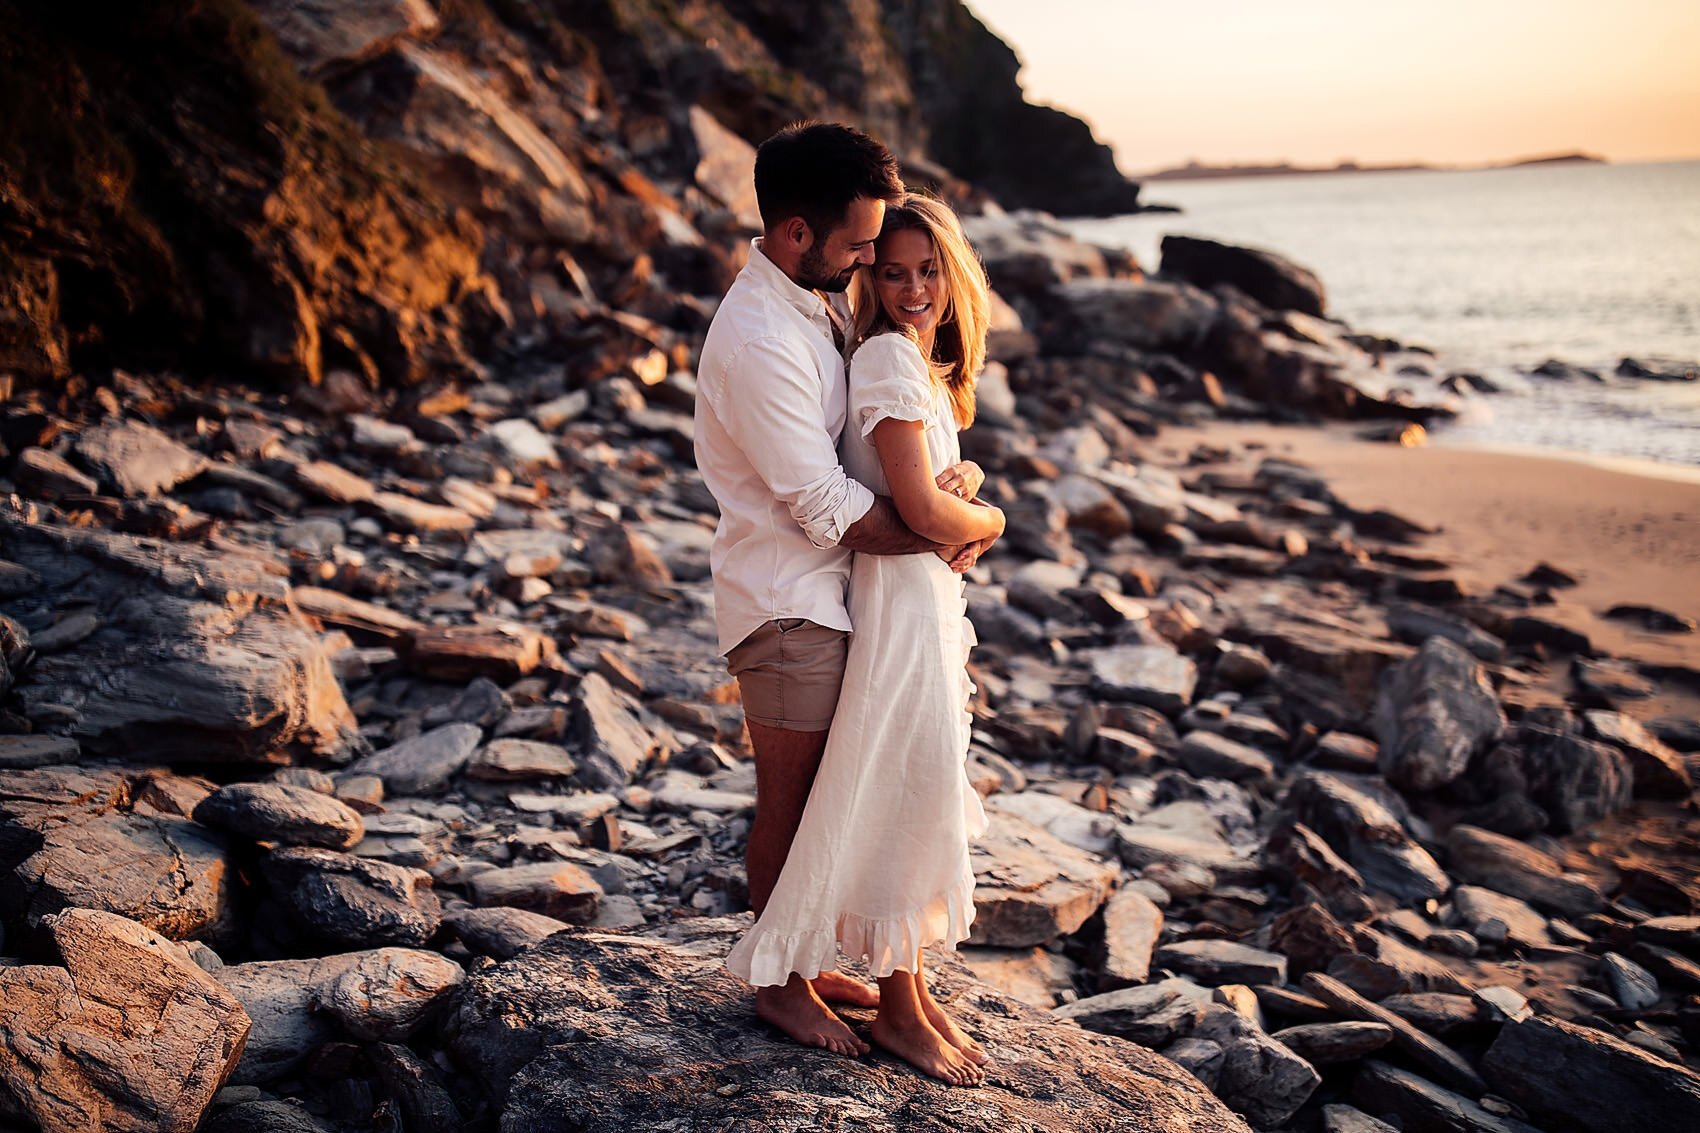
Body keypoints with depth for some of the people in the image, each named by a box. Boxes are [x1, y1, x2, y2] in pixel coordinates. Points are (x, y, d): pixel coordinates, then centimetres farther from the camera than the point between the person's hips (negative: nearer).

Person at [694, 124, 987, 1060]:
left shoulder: (821, 301, 6)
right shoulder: (758, 341, -25)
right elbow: (824, 506, -23)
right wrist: (937, 540, -13)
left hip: (828, 591, 9)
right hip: (789, 603, -9)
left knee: (819, 794, 19)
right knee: (791, 799, 6)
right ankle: (779, 984, 23)